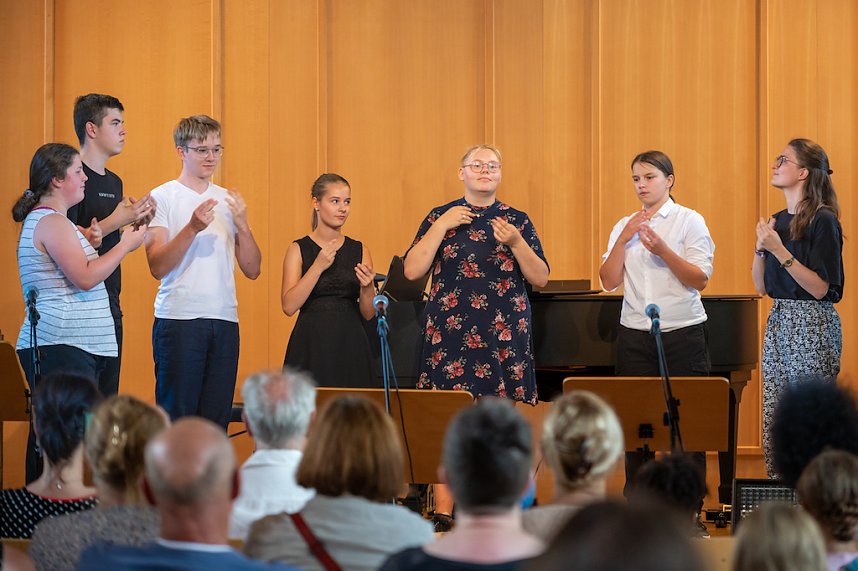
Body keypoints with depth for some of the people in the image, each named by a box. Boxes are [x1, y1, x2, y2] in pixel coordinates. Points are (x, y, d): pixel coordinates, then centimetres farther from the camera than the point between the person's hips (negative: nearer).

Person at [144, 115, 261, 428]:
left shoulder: (227, 201, 17)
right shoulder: (162, 198, 2)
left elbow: (252, 270, 12)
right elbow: (158, 267, -9)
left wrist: (243, 226, -3)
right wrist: (193, 228, -20)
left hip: (225, 320, 5)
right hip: (178, 317, -5)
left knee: (216, 419, 3)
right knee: (177, 417, -6)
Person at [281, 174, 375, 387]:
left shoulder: (359, 251, 8)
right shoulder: (299, 249, 1)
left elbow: (368, 314, 8)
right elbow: (289, 306, -10)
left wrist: (366, 288, -12)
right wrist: (318, 267, -15)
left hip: (351, 345, 2)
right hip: (312, 345, -2)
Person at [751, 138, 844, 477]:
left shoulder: (823, 220, -10)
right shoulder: (778, 221, 12)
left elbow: (820, 287, -16)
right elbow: (762, 287, 12)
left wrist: (779, 250, -20)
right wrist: (761, 248, -3)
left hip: (812, 325, -8)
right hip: (778, 323, 8)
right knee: (775, 423, 7)